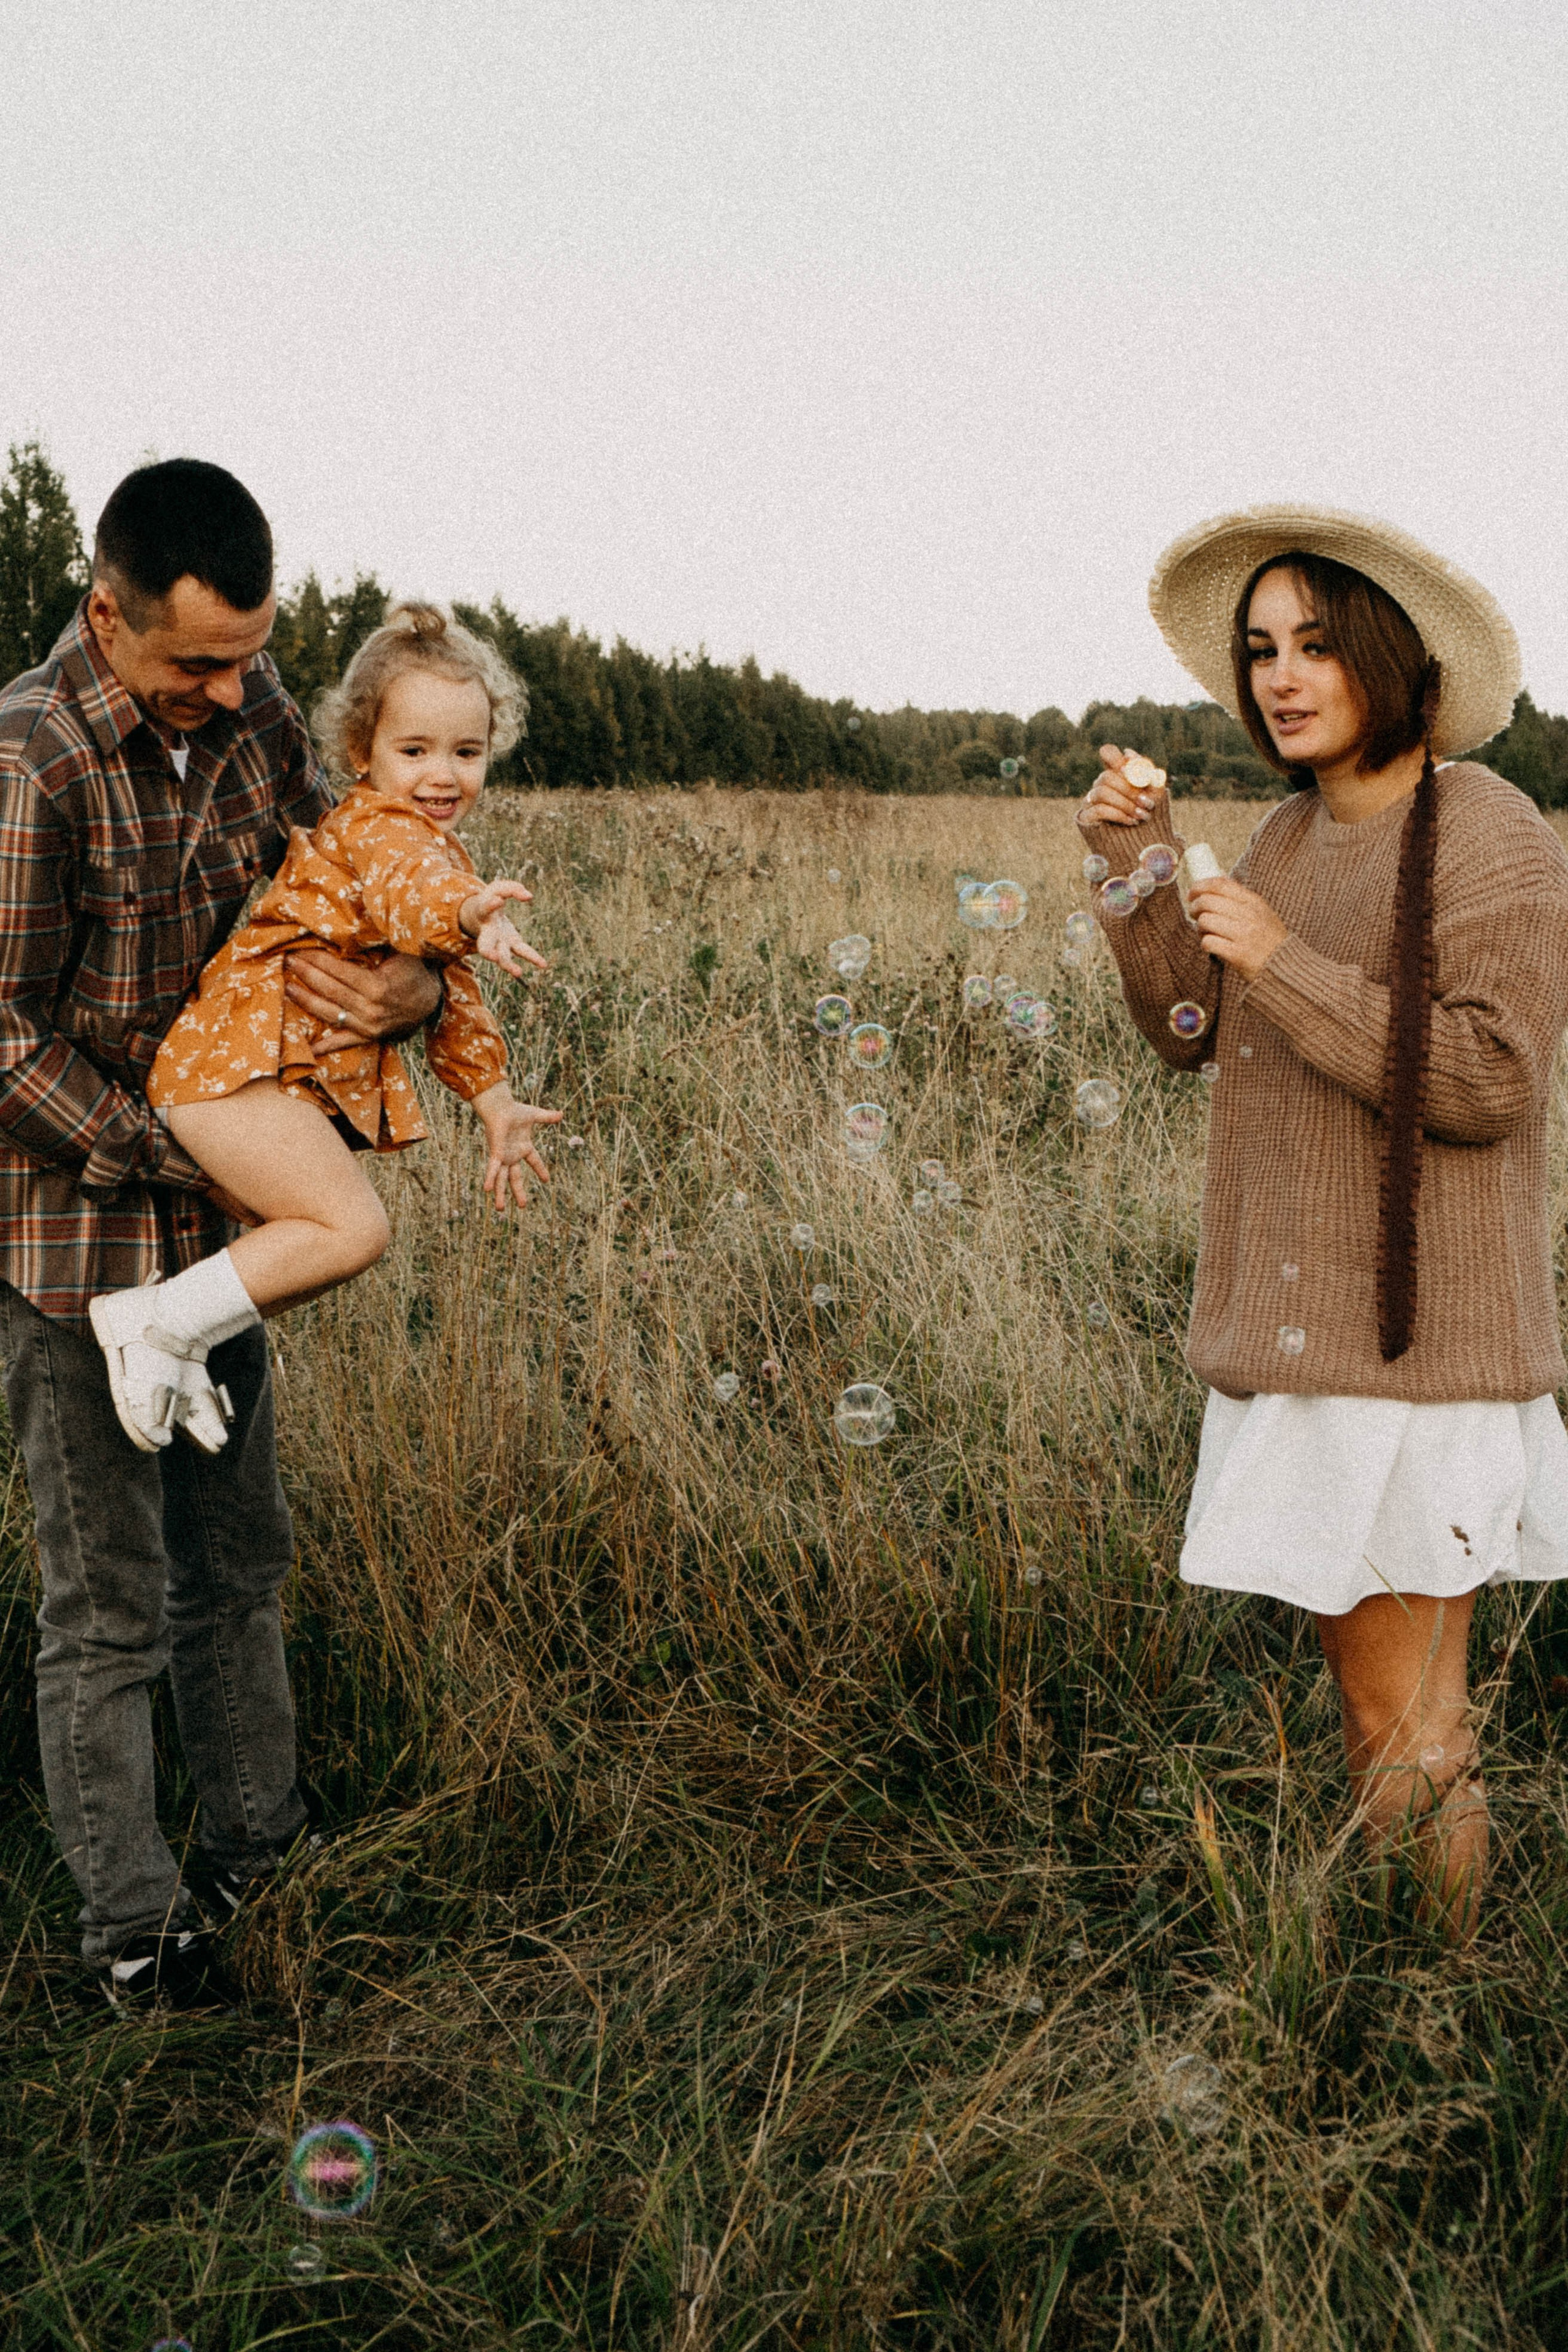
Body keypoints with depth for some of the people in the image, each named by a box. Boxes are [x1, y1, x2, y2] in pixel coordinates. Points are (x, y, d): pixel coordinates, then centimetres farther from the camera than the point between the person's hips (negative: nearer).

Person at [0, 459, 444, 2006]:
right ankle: (130, 1928, 21)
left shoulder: (253, 716, 0)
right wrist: (187, 1164, -18)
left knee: (236, 1561, 19)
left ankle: (255, 1847, 38)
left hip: (215, 1226, 7)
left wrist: (414, 990, -13)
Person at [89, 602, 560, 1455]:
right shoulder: (380, 827, -11)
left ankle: (179, 1349, 22)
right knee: (352, 1228, -19)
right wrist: (465, 914, -58)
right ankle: (156, 1321, -11)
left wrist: (494, 1101, 27)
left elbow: (449, 995, 30)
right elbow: (404, 892, -37)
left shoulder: (439, 854, 21)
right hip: (237, 1063, -10)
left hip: (295, 1079, 10)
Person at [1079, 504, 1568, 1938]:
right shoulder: (1296, 834, 14)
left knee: (1407, 1742, -2)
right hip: (1298, 1322, 7)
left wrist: (1285, 962, -17)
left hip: (1421, 1337, -7)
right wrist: (1137, 867, 2)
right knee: (1368, 1696, 14)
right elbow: (1190, 1032, 15)